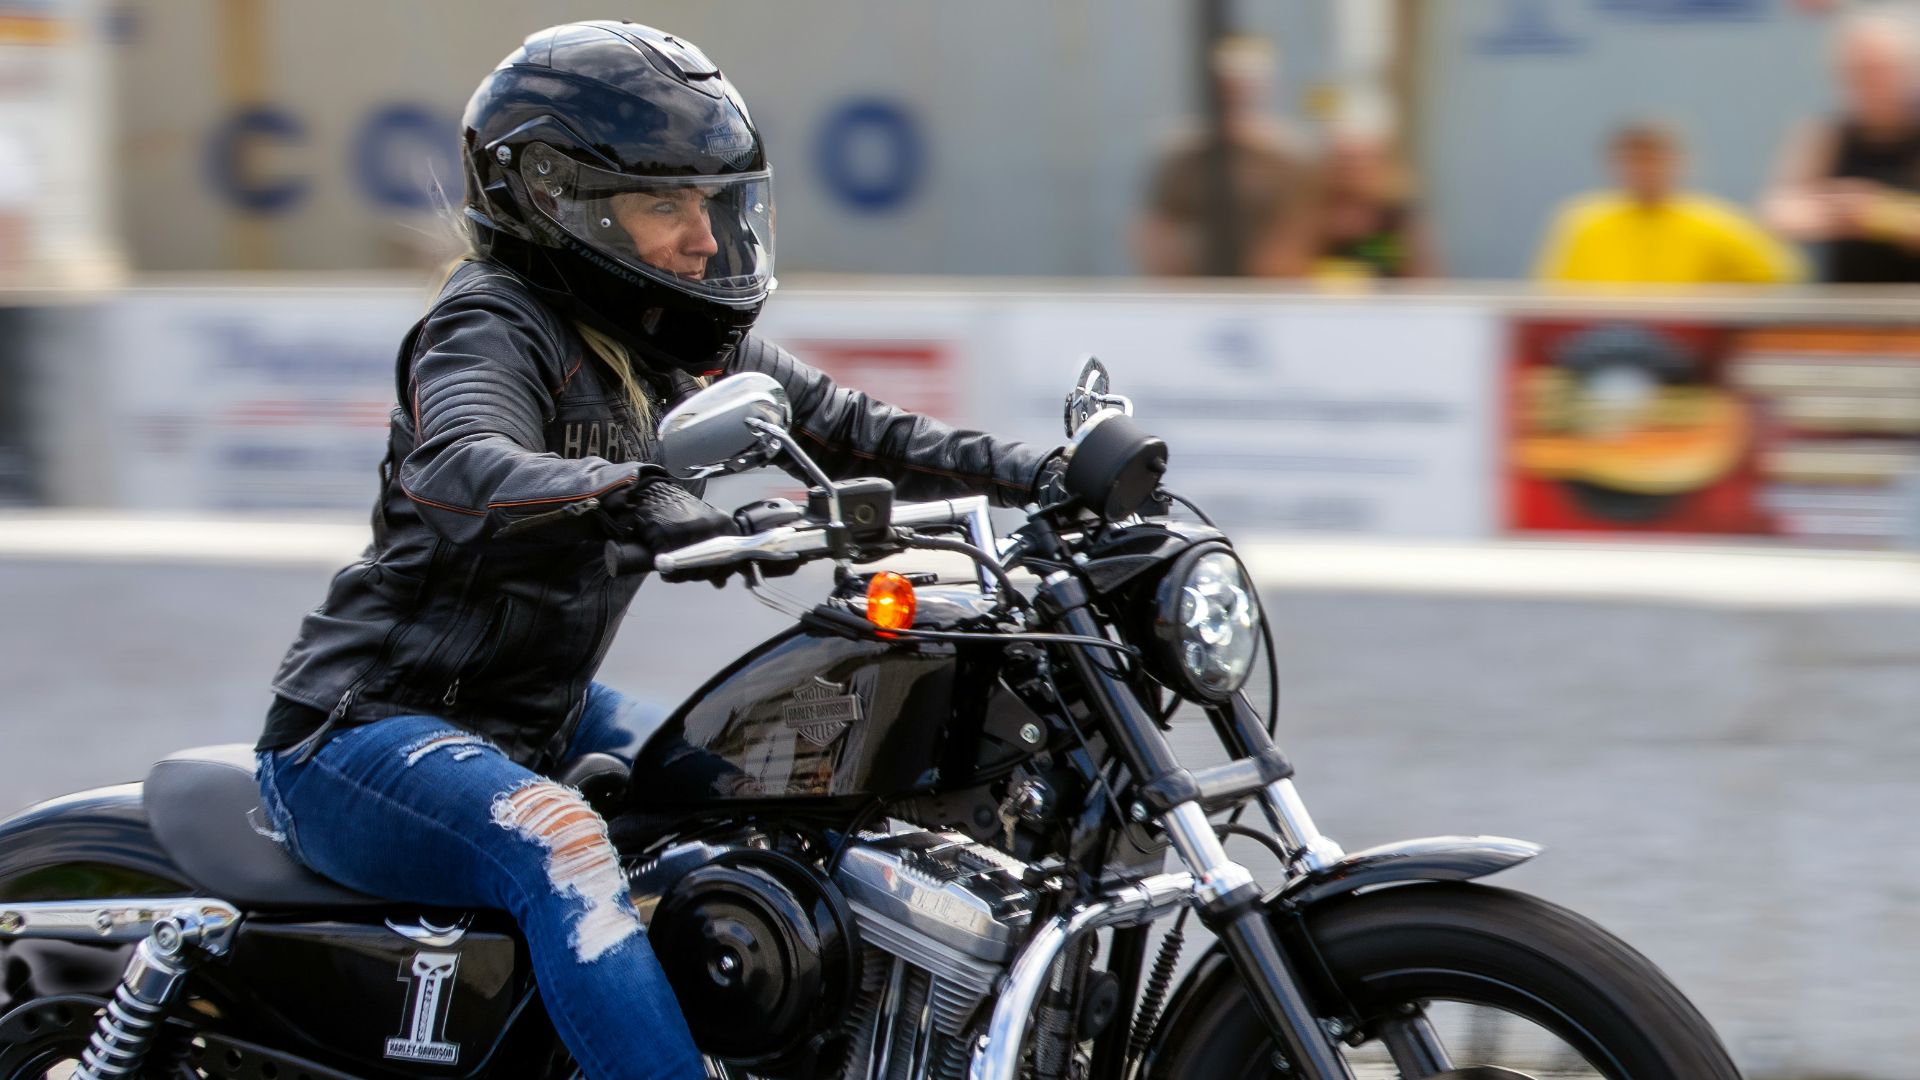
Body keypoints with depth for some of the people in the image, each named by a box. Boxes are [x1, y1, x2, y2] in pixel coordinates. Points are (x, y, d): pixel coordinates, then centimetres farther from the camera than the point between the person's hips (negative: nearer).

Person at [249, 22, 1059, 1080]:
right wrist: (631, 496, -57)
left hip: (540, 714, 10)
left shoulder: (682, 339, 8)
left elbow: (837, 426, 10)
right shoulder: (492, 323, -18)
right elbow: (460, 470, -39)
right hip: (368, 731, -10)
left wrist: (1038, 473, -3)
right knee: (564, 848, -36)